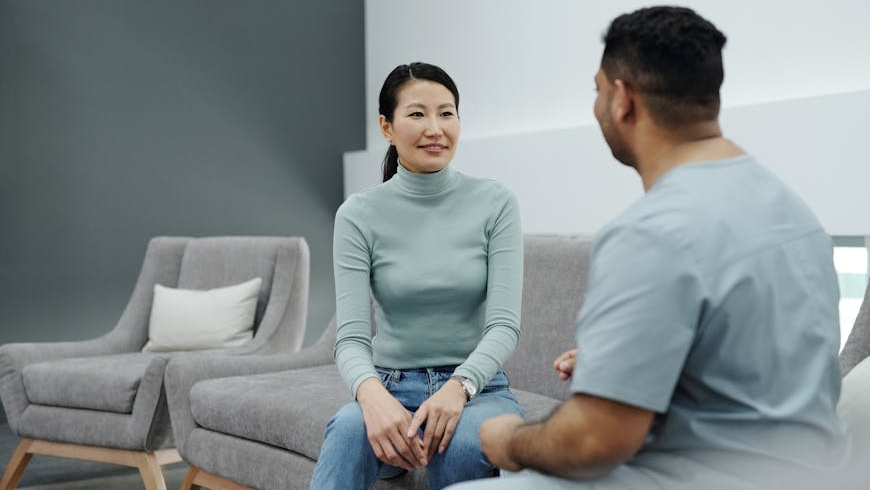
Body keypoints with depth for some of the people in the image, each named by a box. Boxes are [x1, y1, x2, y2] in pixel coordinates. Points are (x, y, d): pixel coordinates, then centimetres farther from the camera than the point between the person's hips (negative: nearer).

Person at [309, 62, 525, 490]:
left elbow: (504, 324, -9)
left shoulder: (495, 203, -2)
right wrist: (372, 394, -33)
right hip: (391, 387, 0)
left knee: (464, 441, -35)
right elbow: (351, 338, -10)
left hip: (477, 386, 0)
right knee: (351, 426, -35)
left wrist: (458, 387, -29)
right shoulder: (358, 214, -3)